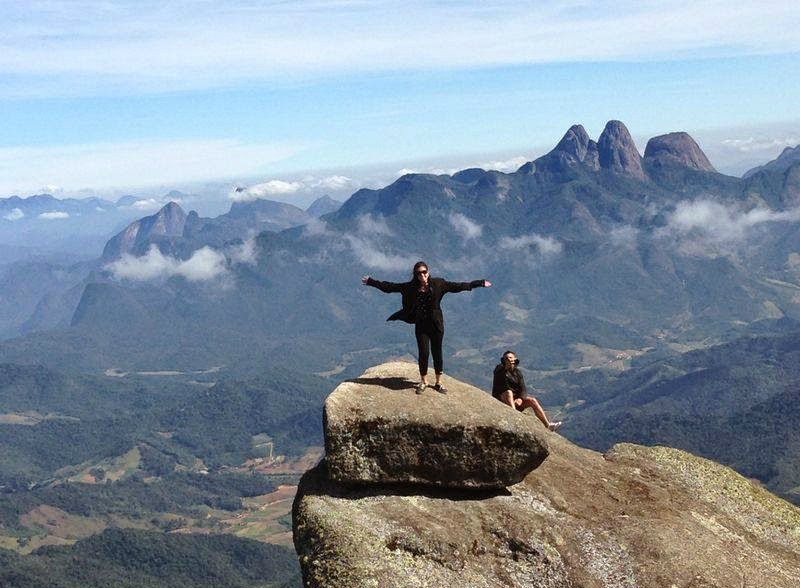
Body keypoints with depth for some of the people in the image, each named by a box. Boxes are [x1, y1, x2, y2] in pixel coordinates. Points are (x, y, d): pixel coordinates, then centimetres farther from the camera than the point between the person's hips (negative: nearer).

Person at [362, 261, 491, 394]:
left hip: (436, 324, 0)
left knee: (437, 353, 7)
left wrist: (480, 283, -1)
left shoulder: (437, 284, -5)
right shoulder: (411, 287, -4)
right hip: (421, 326, 0)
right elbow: (390, 287, -1)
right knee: (423, 353, 0)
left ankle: (438, 382, 23)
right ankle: (423, 382, 21)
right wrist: (371, 282, -4)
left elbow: (457, 286, -2)